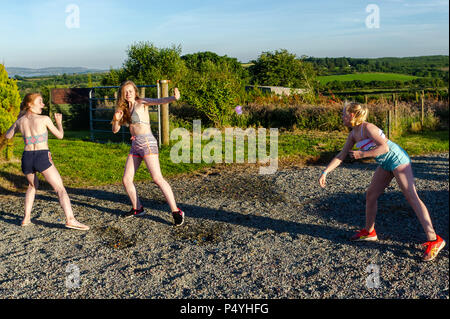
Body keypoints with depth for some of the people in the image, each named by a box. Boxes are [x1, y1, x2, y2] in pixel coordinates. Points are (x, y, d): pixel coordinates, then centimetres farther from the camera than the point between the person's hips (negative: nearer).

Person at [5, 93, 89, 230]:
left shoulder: (20, 121, 10)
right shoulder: (44, 119, -3)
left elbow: (8, 135, 28)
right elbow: (60, 135, 7)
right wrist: (59, 122, 24)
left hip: (27, 158, 5)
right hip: (42, 157, -5)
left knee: (32, 185, 31)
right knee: (60, 188, -6)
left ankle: (26, 218, 27)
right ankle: (70, 219, -23)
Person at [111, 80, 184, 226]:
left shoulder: (141, 103, -2)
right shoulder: (125, 109, 16)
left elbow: (159, 101, -21)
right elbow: (115, 130, 17)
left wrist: (174, 97, -41)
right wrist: (116, 119, -5)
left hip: (147, 143, -8)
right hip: (135, 146, 8)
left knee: (157, 178, -15)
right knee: (126, 179, 9)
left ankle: (176, 211, -13)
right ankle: (137, 208, 27)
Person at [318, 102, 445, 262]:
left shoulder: (367, 127, -20)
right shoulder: (353, 134, 7)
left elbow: (384, 147, -24)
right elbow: (341, 155, 10)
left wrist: (362, 154, -22)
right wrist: (325, 172, 5)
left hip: (397, 159, -9)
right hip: (385, 164, 9)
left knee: (412, 197, -12)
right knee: (370, 195, 11)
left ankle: (433, 240, -11)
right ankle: (369, 232, 27)